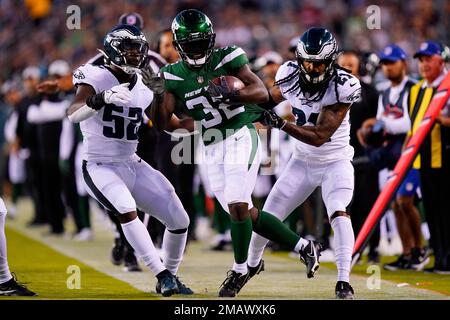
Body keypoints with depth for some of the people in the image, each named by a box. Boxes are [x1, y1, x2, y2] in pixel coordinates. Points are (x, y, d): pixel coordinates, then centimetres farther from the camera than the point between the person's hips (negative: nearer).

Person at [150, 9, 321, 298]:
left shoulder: (226, 59, -5)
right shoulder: (174, 76, 4)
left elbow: (262, 92, -12)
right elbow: (161, 123, -2)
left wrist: (230, 93, -29)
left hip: (241, 137, -5)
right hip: (213, 149, 5)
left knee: (237, 206, -15)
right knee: (246, 213, 5)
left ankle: (240, 270, 4)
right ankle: (304, 247, 20)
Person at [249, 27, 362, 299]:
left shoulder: (342, 87, -25)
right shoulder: (290, 75, -12)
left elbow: (319, 136, -29)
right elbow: (270, 98, 11)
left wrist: (280, 123, -38)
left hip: (335, 162, -4)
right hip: (302, 162, 4)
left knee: (339, 212, -28)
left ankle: (344, 282, -27)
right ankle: (251, 264, 34)